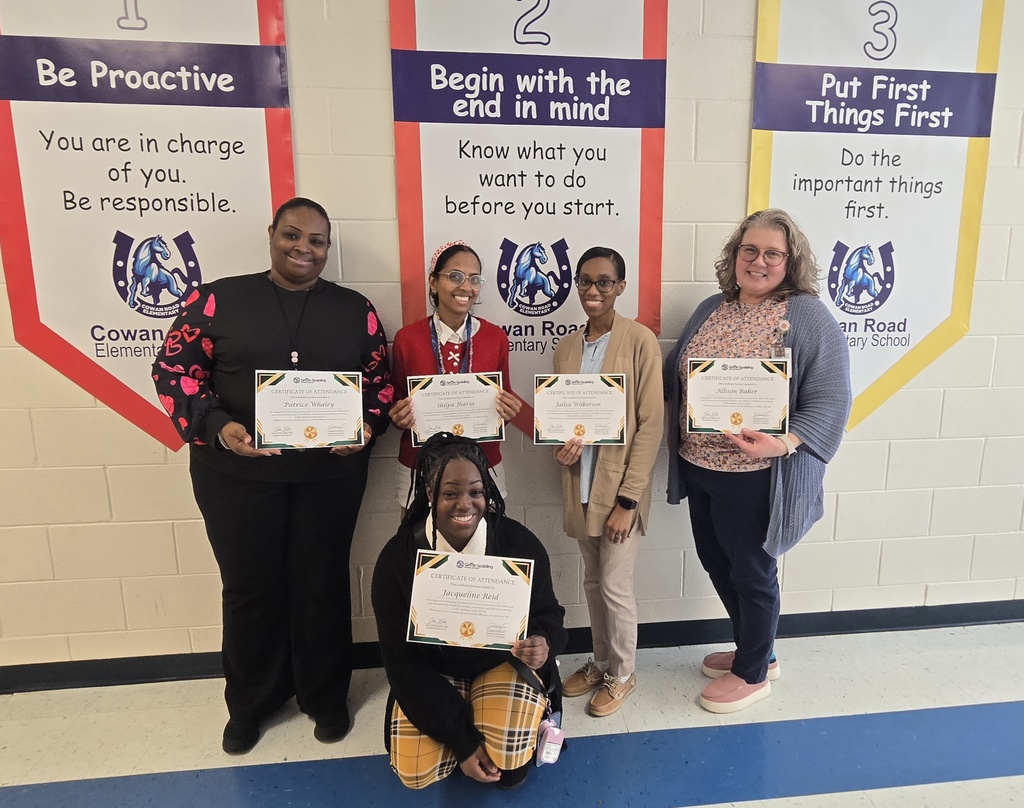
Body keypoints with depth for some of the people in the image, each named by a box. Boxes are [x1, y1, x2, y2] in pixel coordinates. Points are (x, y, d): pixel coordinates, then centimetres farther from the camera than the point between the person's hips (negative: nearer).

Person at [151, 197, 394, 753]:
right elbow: (174, 369, -1)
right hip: (236, 474, 0)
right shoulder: (218, 299, 1)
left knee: (321, 584, 12)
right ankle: (249, 705, 37)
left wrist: (368, 425, -11)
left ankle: (325, 698, 35)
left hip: (331, 474, 1)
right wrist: (216, 426, -17)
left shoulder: (355, 310, 6)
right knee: (250, 587, 13)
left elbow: (381, 381, 8)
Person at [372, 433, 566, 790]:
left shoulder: (520, 544, -19)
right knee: (416, 773, -14)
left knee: (507, 766, -21)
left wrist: (545, 644, -32)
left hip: (504, 665, -1)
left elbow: (548, 615, -5)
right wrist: (460, 739, -17)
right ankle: (469, 730, 19)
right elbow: (402, 660, -14)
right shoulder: (397, 558, -20)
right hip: (432, 677, 1)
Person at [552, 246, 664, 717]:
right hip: (580, 485, 5)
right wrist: (560, 447, -9)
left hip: (620, 488, -5)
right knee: (592, 581, 18)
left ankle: (622, 674, 31)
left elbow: (651, 424, -13)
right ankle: (601, 662, 40)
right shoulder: (566, 348, 5)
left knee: (615, 586, 5)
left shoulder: (640, 341, -11)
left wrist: (627, 499, -15)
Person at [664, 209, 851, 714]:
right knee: (716, 561, 20)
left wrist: (783, 443, -29)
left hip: (756, 477, -7)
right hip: (698, 466, 7)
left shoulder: (807, 317, -11)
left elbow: (829, 401, -15)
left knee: (751, 571, 11)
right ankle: (755, 650, 46)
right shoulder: (711, 309, 9)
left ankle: (753, 673, 37)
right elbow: (674, 374, 15)